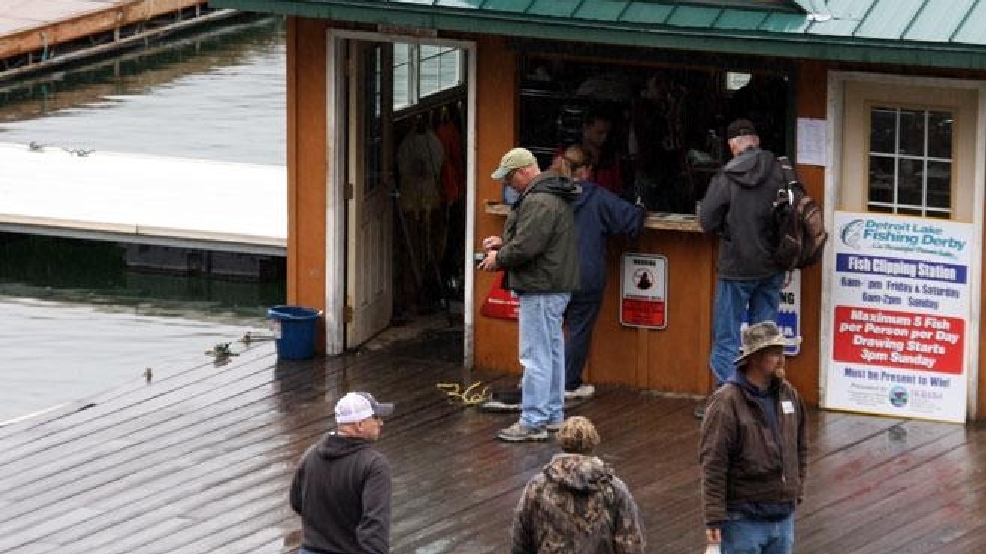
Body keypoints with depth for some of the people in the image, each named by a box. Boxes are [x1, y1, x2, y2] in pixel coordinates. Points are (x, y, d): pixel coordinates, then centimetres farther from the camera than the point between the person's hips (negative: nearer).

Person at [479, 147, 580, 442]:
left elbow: (526, 247, -25)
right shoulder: (551, 195, 16)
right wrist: (503, 242, 14)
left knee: (535, 356, -9)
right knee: (552, 351, 17)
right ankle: (552, 414, 25)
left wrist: (498, 259, -8)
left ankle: (533, 422, -8)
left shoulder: (539, 202, -20)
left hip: (541, 289, -11)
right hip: (556, 285, 11)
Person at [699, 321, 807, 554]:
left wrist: (797, 490, 14)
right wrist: (714, 519, -18)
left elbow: (800, 448, 18)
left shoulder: (788, 394, 5)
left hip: (783, 516, 7)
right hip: (744, 519, -7)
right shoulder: (727, 402, -16)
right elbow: (713, 465, -17)